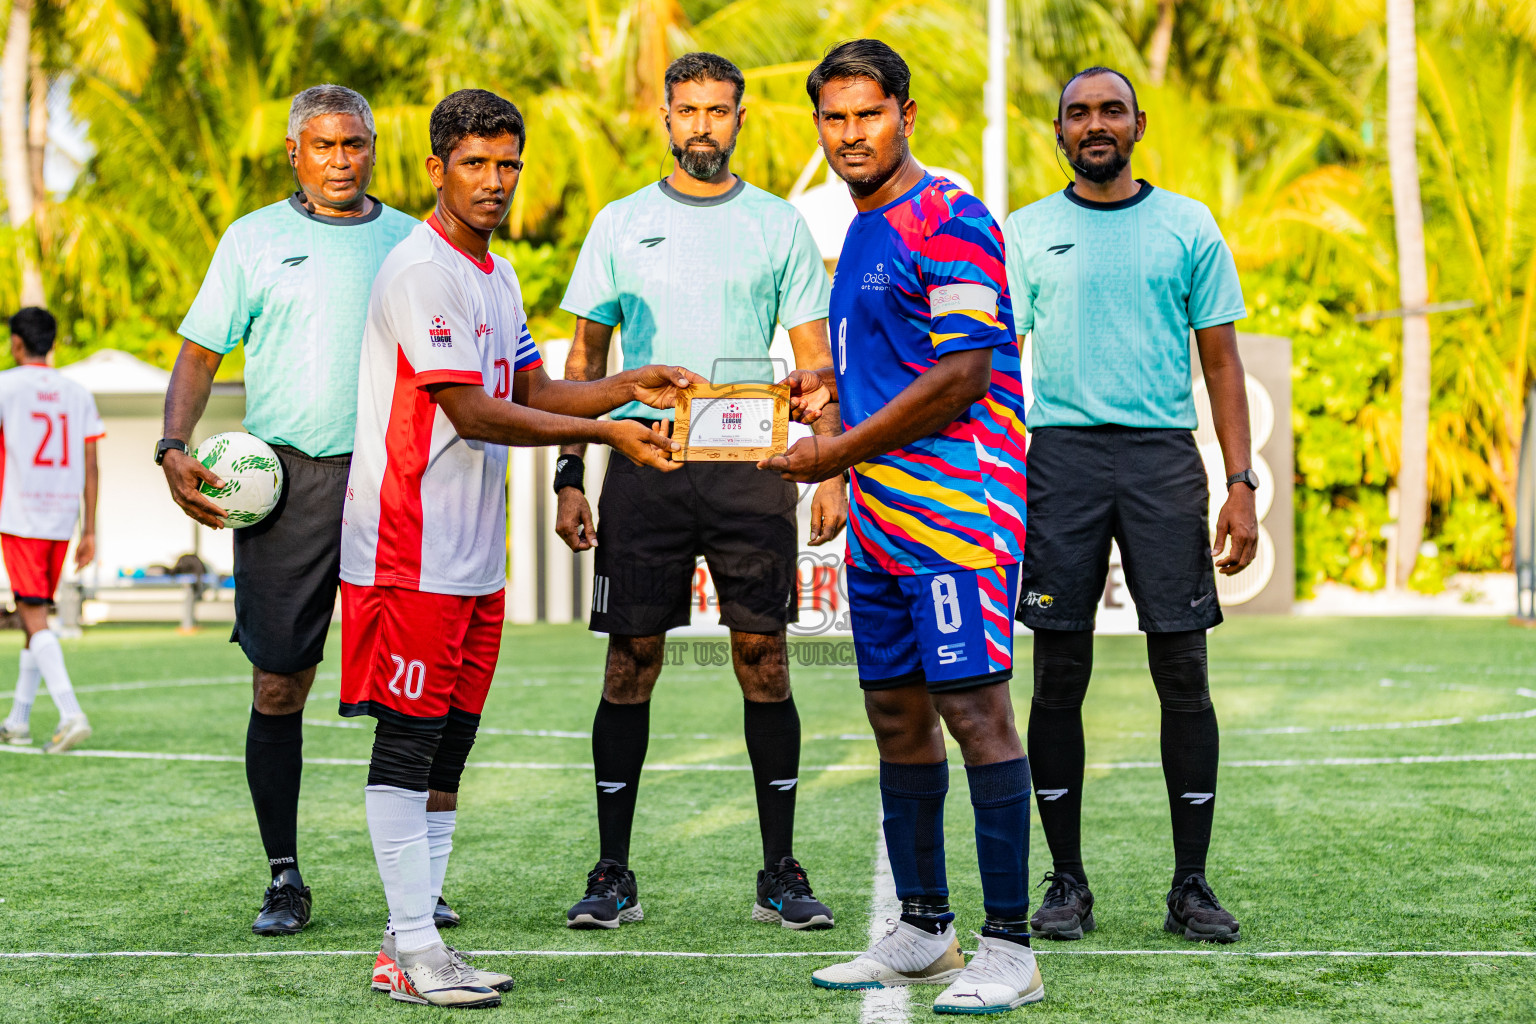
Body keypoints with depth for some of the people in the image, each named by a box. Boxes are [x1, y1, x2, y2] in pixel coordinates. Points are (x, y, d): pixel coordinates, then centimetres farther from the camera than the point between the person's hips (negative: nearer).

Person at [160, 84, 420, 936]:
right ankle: (284, 880, 9)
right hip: (287, 476, -1)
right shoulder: (254, 240, 7)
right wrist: (174, 449, -8)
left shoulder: (412, 243, 13)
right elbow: (200, 351, 7)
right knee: (278, 683, -1)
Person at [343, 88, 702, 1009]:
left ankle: (413, 938, 14)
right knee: (407, 741, -5)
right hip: (412, 549, -9)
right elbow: (471, 413, -16)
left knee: (450, 747, 9)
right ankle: (413, 949, -2)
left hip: (475, 554, 9)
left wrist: (631, 388, 6)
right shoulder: (422, 270, -12)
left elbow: (532, 391, 21)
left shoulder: (498, 276, 18)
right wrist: (605, 433, -15)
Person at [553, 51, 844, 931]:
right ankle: (614, 875, 6)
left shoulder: (780, 225, 8)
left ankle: (780, 873, 7)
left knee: (765, 660, -1)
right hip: (644, 458, 0)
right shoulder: (621, 224, 10)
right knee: (631, 662, -1)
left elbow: (816, 360, 8)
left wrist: (834, 473, -2)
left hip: (751, 463, 0)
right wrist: (569, 477, 3)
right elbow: (586, 360, 11)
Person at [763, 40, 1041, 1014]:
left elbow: (962, 376, -17)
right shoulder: (864, 232, 18)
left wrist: (837, 452, -13)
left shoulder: (951, 221, -11)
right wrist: (832, 384, 10)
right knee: (897, 715, 12)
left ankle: (1010, 948, -4)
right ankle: (923, 931, 22)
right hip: (879, 518, 9)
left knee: (975, 708, -9)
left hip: (954, 509, -9)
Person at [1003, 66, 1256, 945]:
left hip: (1164, 453, 0)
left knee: (1183, 671, -2)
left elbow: (1221, 361, 8)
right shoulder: (1027, 234, 10)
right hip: (1060, 452, 0)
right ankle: (1068, 881, 10)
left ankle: (1192, 885, 7)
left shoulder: (1188, 228, 9)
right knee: (1060, 674, 1)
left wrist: (1243, 484, -1)